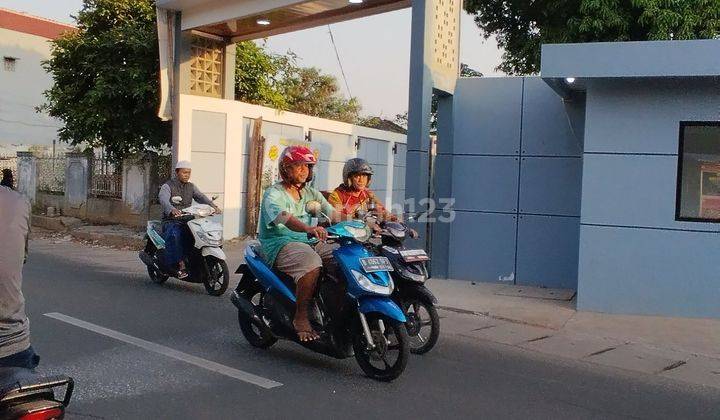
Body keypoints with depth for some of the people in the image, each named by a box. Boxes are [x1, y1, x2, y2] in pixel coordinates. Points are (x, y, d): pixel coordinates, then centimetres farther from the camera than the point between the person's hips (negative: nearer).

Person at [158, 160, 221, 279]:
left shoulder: (191, 187, 16)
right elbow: (163, 199, -21)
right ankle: (181, 265, -39)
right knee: (175, 235, -37)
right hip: (171, 221, -5)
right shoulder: (167, 186, 0)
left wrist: (213, 205, -23)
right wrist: (172, 210, -45)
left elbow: (201, 197, -1)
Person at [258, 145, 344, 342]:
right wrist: (308, 228, -47)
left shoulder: (310, 193, 17)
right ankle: (301, 317, -23)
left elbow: (332, 213, 6)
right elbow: (283, 217, -27)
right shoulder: (274, 194, -6)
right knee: (312, 264, -36)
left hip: (310, 243, 7)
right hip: (281, 244, -6)